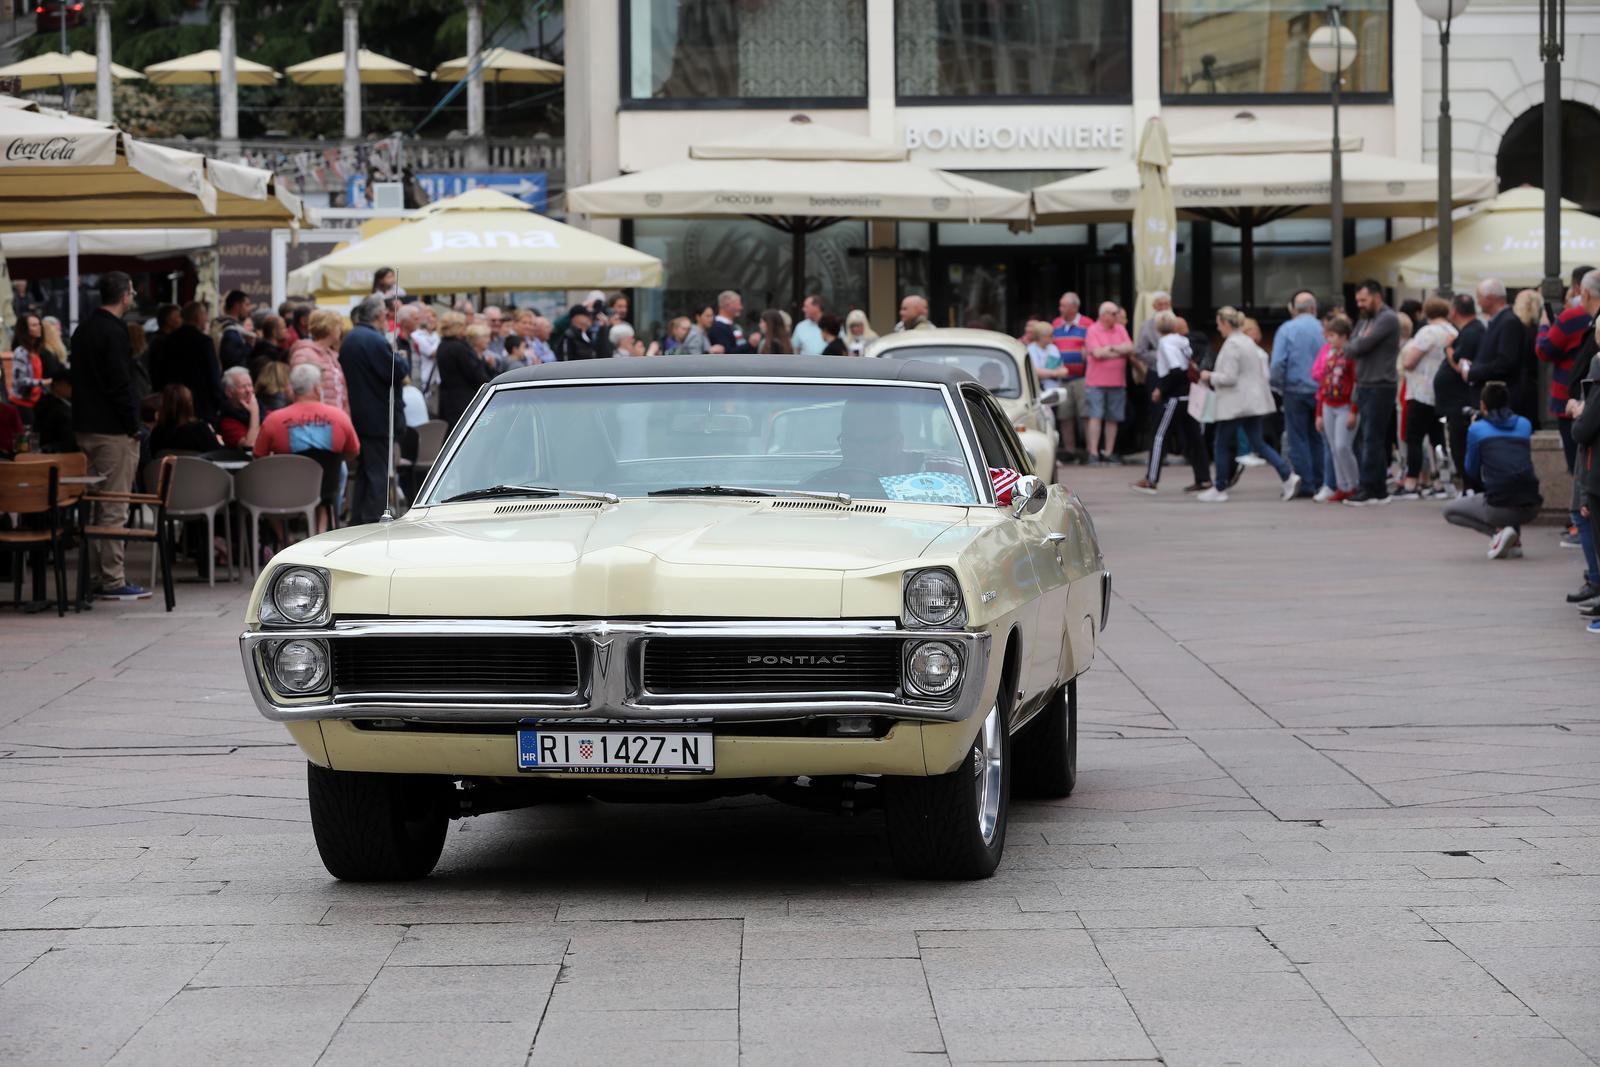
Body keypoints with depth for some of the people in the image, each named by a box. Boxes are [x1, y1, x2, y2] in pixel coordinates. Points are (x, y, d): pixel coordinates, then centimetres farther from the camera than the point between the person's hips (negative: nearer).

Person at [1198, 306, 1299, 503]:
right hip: (1253, 402, 9)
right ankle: (1288, 476, -5)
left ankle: (1219, 490, 11)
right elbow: (1263, 371, 17)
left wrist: (1210, 376, -4)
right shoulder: (1249, 342, 13)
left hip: (1235, 404, -9)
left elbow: (1229, 377, -21)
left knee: (1222, 446, 4)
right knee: (1258, 443, 9)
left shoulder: (1231, 345, -16)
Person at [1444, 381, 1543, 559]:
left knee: (1449, 511, 23)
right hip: (1531, 509, 4)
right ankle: (1515, 541, 21)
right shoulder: (1524, 425, 15)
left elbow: (1471, 470, 18)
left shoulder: (1477, 429, 6)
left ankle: (1497, 532, 1)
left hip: (1499, 508, -4)